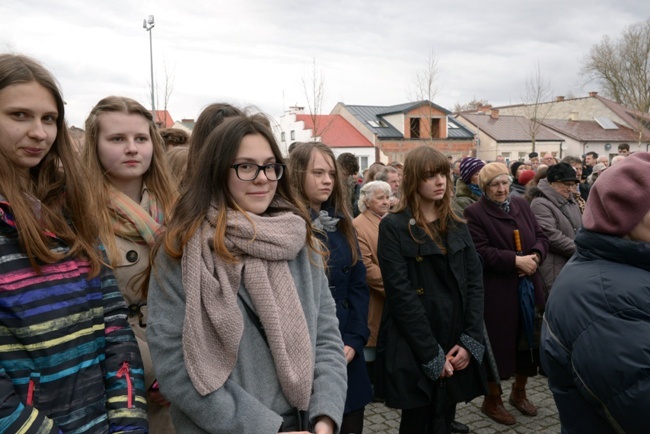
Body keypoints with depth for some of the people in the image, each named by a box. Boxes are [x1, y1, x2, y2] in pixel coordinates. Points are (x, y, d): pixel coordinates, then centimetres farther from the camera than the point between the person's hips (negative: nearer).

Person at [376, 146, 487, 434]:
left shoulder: (457, 226, 10)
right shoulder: (394, 227, -8)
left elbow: (475, 284, 5)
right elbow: (401, 294, -14)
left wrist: (471, 341, -6)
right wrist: (431, 354, -14)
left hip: (456, 347, 5)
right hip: (414, 352, -5)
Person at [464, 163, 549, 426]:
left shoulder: (521, 204, 9)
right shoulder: (474, 213, -9)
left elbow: (541, 236, 10)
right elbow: (480, 252, -18)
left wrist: (535, 256, -11)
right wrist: (515, 260, -23)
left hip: (528, 287, 6)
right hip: (496, 292, -6)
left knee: (528, 340, 15)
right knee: (498, 344, 4)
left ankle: (519, 393, 36)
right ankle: (492, 401, 23)